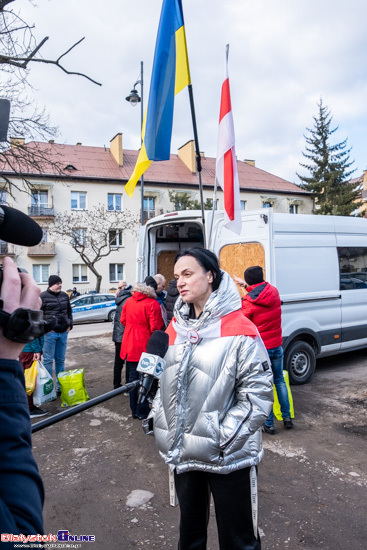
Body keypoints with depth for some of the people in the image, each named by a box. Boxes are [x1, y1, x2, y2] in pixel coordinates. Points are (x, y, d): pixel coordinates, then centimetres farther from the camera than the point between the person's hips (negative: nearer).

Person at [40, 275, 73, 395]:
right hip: (50, 333, -5)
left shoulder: (64, 296, 11)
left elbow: (69, 312, 20)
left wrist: (69, 325, 9)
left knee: (61, 360, 12)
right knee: (48, 360, -1)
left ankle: (60, 387, 21)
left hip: (63, 332, 6)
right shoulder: (43, 296, -6)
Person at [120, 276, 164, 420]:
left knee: (133, 377, 14)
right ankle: (142, 411, 14)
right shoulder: (153, 304, -16)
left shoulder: (129, 301, 3)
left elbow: (123, 320, 12)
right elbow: (156, 328, -17)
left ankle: (134, 410, 25)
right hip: (145, 347, -6)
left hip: (130, 346, 6)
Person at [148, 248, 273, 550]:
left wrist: (224, 438, -20)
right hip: (183, 452, 6)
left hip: (228, 457, -5)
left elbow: (259, 392, -16)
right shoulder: (177, 326, 5)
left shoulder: (239, 329, -15)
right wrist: (157, 417, 3)